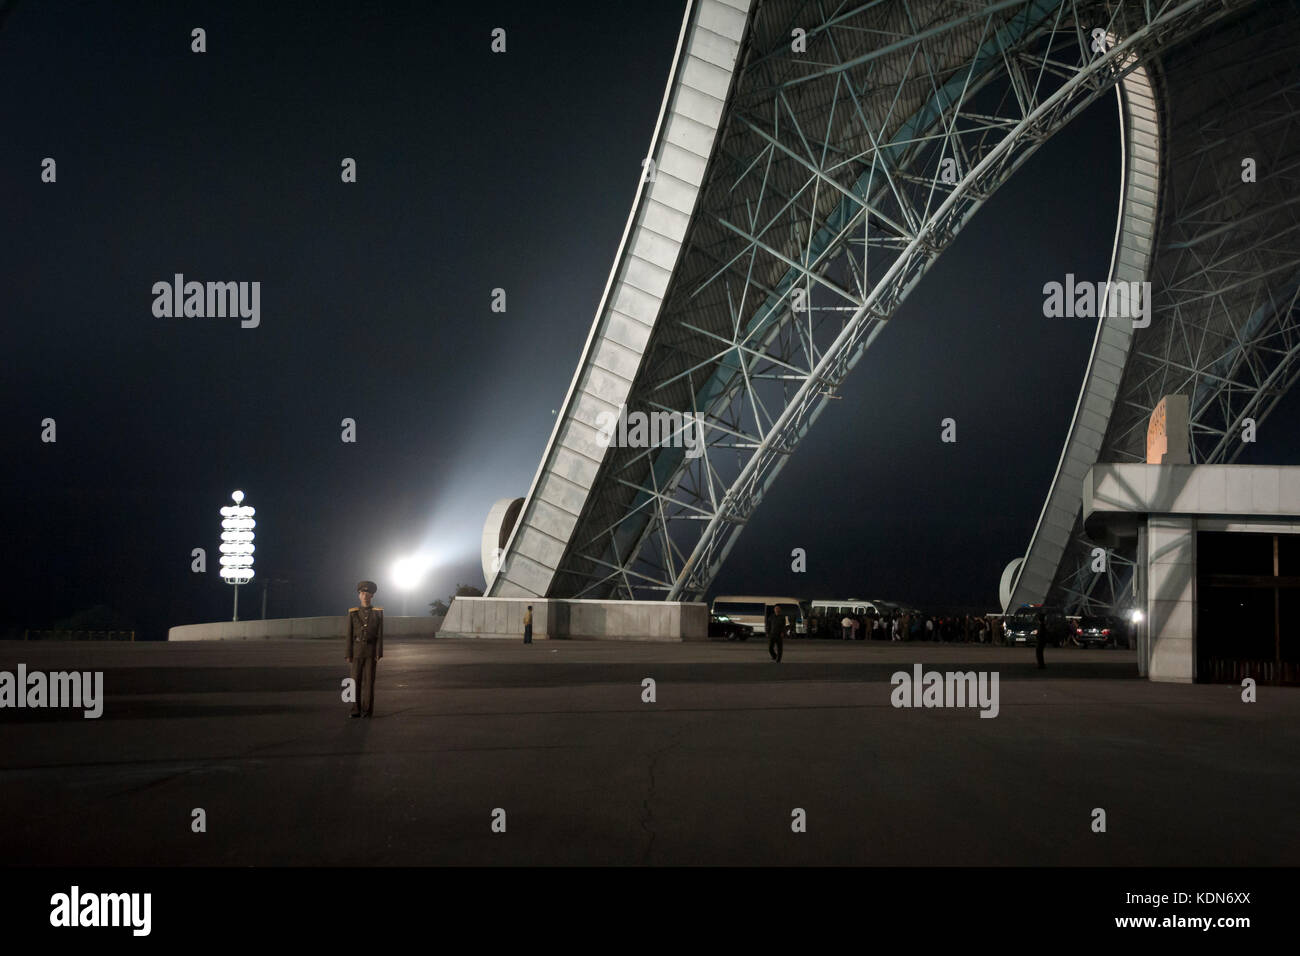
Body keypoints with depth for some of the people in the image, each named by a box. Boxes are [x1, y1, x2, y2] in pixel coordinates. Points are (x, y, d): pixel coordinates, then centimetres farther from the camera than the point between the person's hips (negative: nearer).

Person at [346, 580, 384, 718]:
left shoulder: (378, 612, 1)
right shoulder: (353, 613, 3)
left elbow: (380, 634, -2)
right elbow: (349, 634, 2)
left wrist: (379, 654, -9)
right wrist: (349, 655, -2)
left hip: (371, 650, -1)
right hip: (357, 650, 1)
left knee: (369, 680, -2)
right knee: (356, 680, 0)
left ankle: (367, 710, 4)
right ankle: (356, 710, 7)